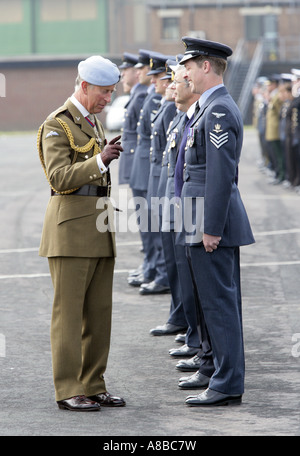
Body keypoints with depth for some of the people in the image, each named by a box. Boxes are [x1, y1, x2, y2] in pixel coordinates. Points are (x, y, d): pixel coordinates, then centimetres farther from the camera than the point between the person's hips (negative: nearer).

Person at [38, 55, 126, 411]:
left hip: (100, 230, 8)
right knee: (68, 311, -5)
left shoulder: (92, 122, 19)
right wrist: (100, 160, -28)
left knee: (99, 312, 8)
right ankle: (68, 390, -3)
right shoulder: (57, 125, -9)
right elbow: (60, 178, -19)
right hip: (71, 228, -8)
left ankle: (93, 386, 13)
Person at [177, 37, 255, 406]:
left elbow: (222, 173, -22)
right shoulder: (215, 107, 16)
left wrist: (211, 228, -22)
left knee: (218, 300, -7)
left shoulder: (218, 111, -17)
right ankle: (225, 370, 24)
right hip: (216, 220, 10)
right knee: (223, 298, 16)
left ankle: (227, 384, -5)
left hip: (211, 220, -10)